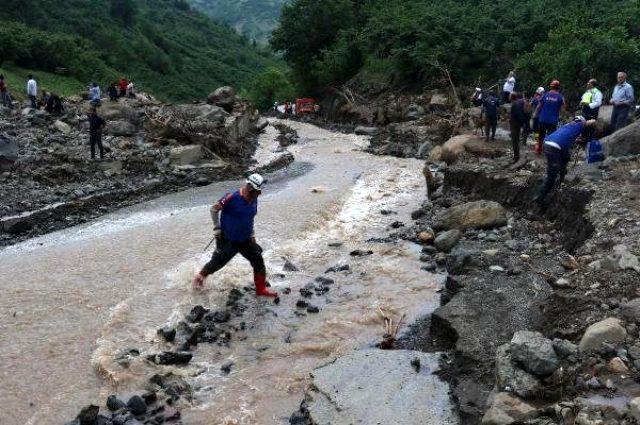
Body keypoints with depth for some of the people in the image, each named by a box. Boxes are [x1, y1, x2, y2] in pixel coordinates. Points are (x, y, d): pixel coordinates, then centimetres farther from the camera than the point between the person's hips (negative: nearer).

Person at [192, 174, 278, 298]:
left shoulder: (253, 200, 1)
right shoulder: (232, 198, -22)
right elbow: (214, 209, -12)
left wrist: (252, 234, 14)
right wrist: (217, 228, -12)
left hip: (246, 240, 6)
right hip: (228, 240, -6)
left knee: (258, 261, 2)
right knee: (217, 262, 6)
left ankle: (261, 289, 16)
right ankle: (200, 277, 35)